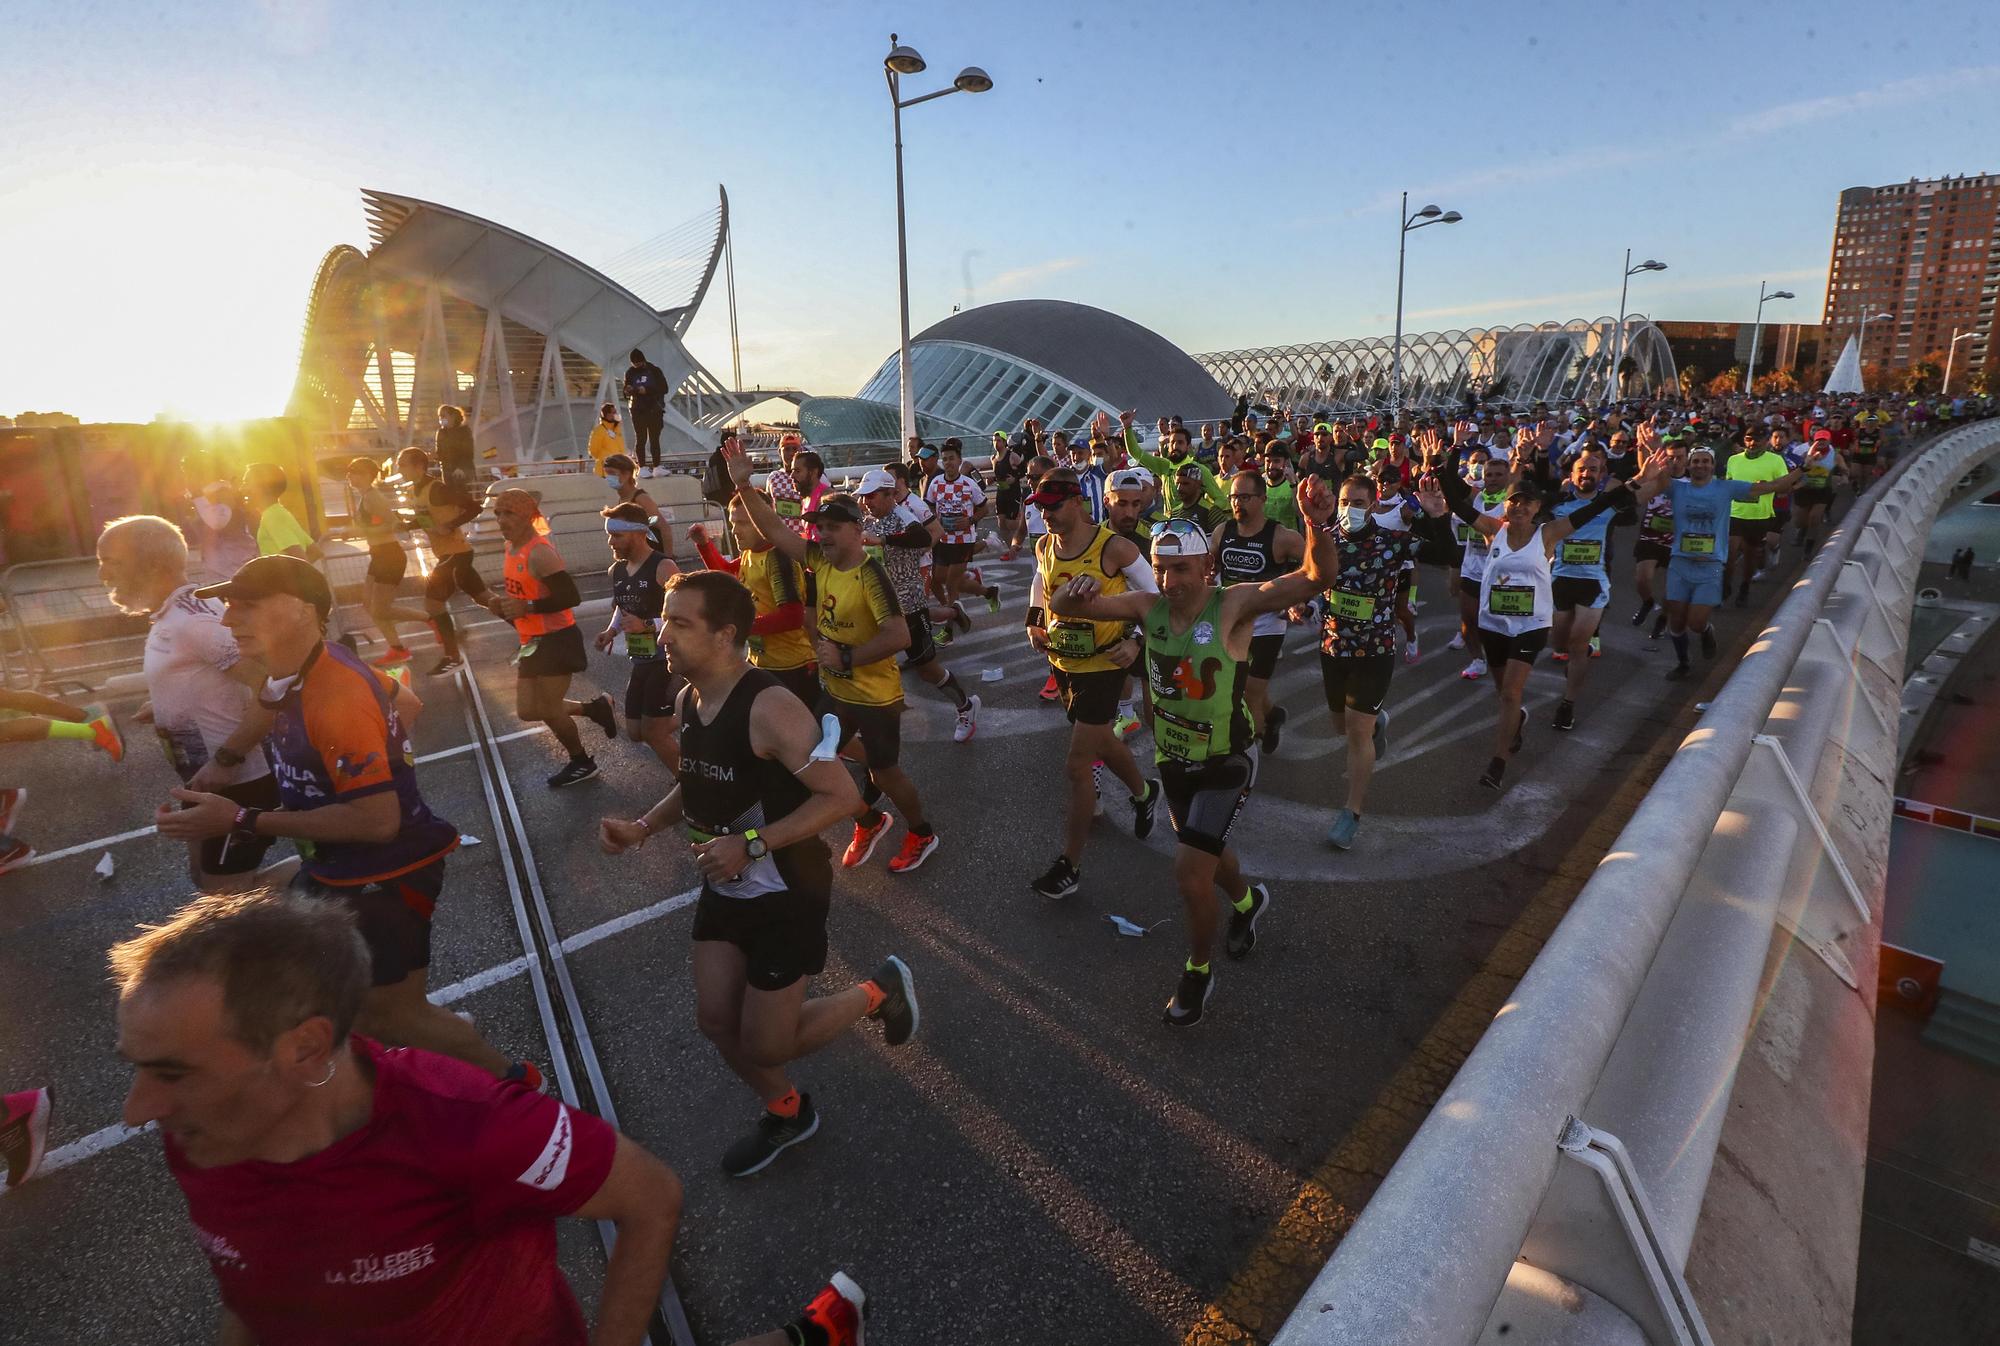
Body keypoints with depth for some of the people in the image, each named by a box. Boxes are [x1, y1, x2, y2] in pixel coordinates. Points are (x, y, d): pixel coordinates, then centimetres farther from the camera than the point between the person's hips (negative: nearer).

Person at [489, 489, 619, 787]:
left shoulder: (539, 552, -21)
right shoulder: (513, 547, 9)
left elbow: (570, 596, -27)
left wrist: (527, 607, -27)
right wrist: (505, 605, 4)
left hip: (557, 640, -9)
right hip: (532, 641, 9)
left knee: (549, 710, 1)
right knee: (528, 710, 12)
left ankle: (581, 762, 24)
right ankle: (594, 708, 30)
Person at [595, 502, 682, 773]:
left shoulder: (663, 568, -18)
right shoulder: (615, 570, 7)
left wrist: (647, 625, -29)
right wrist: (611, 631, 5)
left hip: (668, 659, -8)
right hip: (640, 661, 8)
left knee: (652, 733, -6)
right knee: (636, 732, 13)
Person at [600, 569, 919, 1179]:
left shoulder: (769, 709, -28)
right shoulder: (688, 699, -1)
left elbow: (842, 796, -27)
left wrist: (752, 844, -30)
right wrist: (642, 827, -1)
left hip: (787, 892, -7)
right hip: (726, 885, 8)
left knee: (764, 1047, 2)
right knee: (716, 1022, 13)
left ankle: (880, 992, 25)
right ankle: (786, 1112, 41)